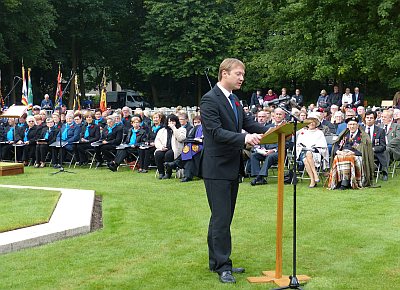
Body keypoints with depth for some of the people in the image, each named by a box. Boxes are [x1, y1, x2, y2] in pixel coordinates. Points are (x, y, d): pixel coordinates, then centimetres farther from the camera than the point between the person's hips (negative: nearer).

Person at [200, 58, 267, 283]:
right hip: (217, 168, -9)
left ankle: (217, 262, 24)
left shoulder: (234, 100, 14)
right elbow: (216, 132, -23)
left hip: (232, 167, 9)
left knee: (223, 217, 15)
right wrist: (244, 138, -34)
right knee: (221, 218, -5)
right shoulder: (210, 100, -14)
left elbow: (248, 123, 9)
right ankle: (223, 266, 2)